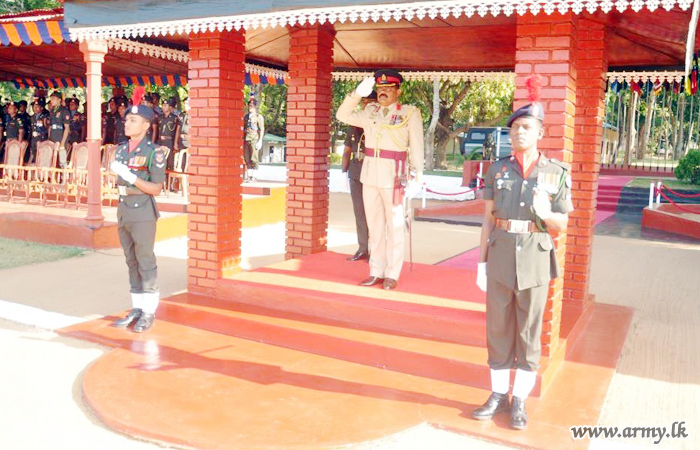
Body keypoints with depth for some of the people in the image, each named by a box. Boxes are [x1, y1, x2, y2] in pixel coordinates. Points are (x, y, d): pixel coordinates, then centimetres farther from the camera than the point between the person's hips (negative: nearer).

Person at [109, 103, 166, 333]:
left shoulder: (153, 152, -11)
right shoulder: (121, 149, 10)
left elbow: (156, 188, -14)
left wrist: (130, 176, -22)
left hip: (143, 212, -7)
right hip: (124, 209, 7)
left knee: (145, 261, 0)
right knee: (131, 261, 12)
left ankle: (149, 312, 9)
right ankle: (137, 308, 22)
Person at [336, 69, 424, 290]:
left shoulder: (410, 114, -3)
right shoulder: (370, 111, 11)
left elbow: (416, 148, -7)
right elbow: (343, 115, 14)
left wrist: (416, 178, -15)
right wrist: (358, 93, 1)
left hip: (393, 176, -5)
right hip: (370, 175, 5)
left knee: (394, 226, 1)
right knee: (375, 225, 10)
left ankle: (392, 275, 10)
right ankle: (376, 271, 19)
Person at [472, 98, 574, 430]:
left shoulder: (557, 173, -1)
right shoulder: (497, 169, 4)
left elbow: (561, 225, 2)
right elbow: (489, 218, 6)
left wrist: (545, 214, -22)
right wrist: (481, 262, 2)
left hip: (535, 259, -2)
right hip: (501, 256, 2)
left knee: (529, 332, 5)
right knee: (498, 328, 8)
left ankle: (519, 401, 19)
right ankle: (498, 395, 23)